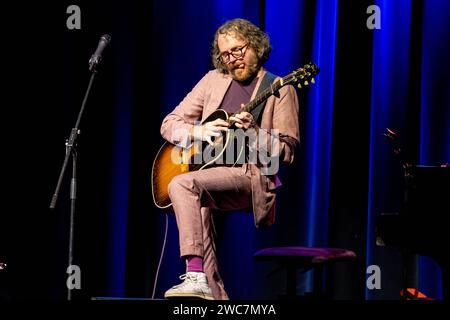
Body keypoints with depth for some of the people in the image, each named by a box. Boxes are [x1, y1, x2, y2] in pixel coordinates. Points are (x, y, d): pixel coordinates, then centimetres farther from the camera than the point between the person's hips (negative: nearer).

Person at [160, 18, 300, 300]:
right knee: (198, 203, -28)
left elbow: (288, 152, -3)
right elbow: (169, 124, 15)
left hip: (251, 174, -5)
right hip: (206, 169, 5)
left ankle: (196, 276, -34)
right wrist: (199, 132, -5)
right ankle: (215, 294, -24)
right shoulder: (213, 80, 16)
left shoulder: (280, 90, 3)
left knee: (183, 185, -29)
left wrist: (255, 132, -19)